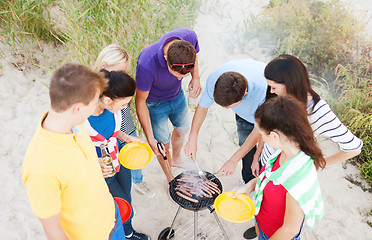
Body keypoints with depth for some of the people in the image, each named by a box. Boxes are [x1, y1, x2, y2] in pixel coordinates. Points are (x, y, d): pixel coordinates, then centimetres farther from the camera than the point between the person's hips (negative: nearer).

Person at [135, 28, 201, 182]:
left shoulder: (189, 37, -31)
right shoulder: (147, 64, -43)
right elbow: (140, 101, -27)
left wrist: (196, 77, -20)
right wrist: (150, 138, -26)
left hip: (177, 96, 5)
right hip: (154, 103, -5)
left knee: (182, 129, 25)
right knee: (163, 144, 8)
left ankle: (176, 159, 57)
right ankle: (170, 179, 39)